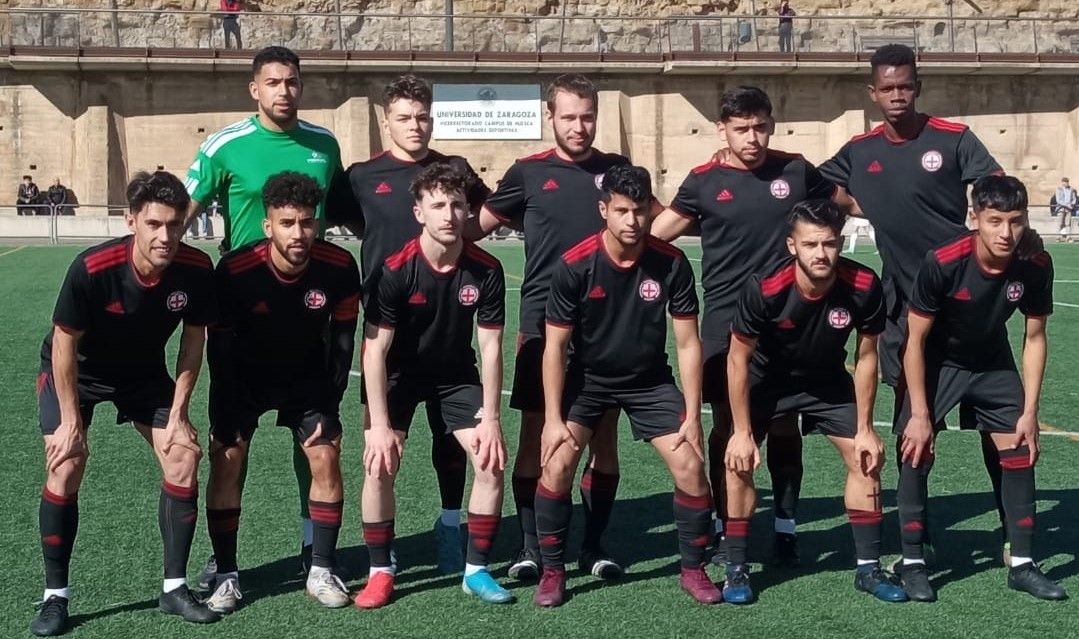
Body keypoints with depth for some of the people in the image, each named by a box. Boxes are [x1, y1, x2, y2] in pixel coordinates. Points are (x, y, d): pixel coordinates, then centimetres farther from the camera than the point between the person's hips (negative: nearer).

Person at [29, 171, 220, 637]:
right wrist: (71, 421, -19)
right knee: (65, 468, -16)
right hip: (76, 371, -3)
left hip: (144, 372, 3)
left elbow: (193, 340, -9)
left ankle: (175, 588, 5)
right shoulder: (91, 268, -34)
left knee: (184, 459, -8)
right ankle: (55, 597, -1)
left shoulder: (196, 269, -25)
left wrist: (178, 414, -11)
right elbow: (65, 345, -22)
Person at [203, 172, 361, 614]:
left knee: (326, 458, -6)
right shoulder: (235, 270, -30)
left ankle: (321, 572, 6)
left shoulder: (339, 268, -25)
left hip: (308, 379, 1)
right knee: (226, 460, -9)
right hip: (243, 378, -1)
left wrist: (329, 406, -11)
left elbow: (342, 340, -11)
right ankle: (226, 575, 3)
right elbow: (220, 347, -18)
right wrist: (225, 420, -15)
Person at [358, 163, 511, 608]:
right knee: (379, 466, -18)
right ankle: (380, 572, 0)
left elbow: (490, 347, -12)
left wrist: (491, 419, -15)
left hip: (457, 374, 2)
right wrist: (380, 425, -25)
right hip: (399, 374, -2)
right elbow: (374, 349, -22)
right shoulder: (395, 270, -25)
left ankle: (476, 571, 5)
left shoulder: (486, 270, -18)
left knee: (492, 463, -11)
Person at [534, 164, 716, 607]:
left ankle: (693, 569, 12)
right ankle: (552, 571, 2)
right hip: (587, 379, -1)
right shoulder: (574, 266, -19)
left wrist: (692, 417, -10)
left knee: (690, 466, -10)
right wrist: (553, 419, -15)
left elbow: (687, 344, -9)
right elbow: (555, 347, -12)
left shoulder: (672, 264, -16)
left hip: (650, 381, 1)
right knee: (557, 464, -17)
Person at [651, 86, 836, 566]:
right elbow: (658, 231, 8)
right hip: (725, 323, -1)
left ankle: (786, 526, 18)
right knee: (726, 424, 4)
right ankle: (726, 528, 16)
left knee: (784, 423, 7)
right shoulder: (704, 181, -2)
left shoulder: (796, 171, 2)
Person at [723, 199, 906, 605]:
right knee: (739, 463, -12)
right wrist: (743, 432, -17)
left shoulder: (864, 287, -27)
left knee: (867, 460, -2)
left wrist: (865, 429, -8)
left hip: (828, 381, 2)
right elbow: (738, 358, -20)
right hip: (766, 380, -2)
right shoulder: (764, 289, -33)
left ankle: (868, 568, 12)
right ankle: (736, 570, 2)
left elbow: (866, 357, -11)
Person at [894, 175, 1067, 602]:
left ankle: (1022, 564, 11)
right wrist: (920, 414, -20)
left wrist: (1029, 411, -8)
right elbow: (915, 341, -21)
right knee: (917, 453, -12)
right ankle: (912, 562, -1)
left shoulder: (1036, 265, -21)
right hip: (937, 363, -3)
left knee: (1020, 452, 0)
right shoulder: (942, 262, -31)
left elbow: (1034, 339, -6)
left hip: (993, 365, 4)